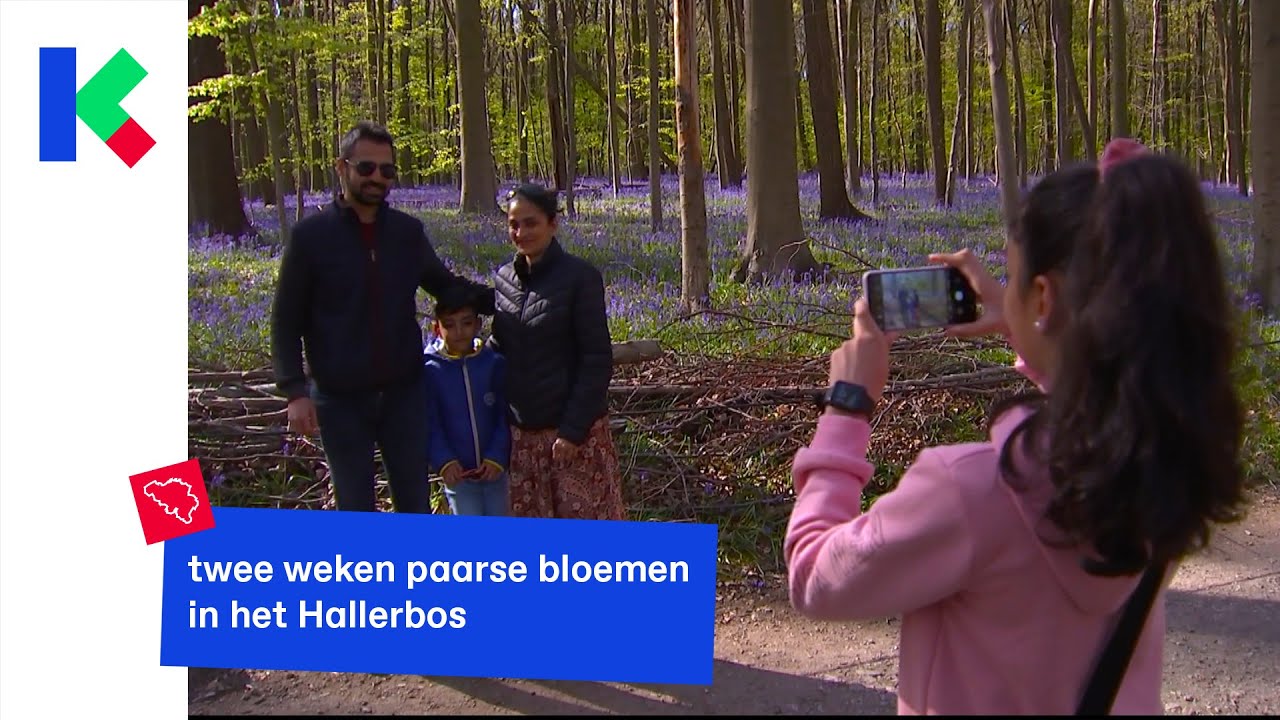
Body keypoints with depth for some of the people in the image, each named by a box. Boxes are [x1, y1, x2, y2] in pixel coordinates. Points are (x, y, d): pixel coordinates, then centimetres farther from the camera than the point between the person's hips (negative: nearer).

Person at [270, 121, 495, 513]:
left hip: (404, 393, 3)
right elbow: (286, 321, -5)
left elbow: (444, 283, 17)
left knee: (415, 501, 11)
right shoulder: (310, 235, -7)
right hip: (340, 400, -2)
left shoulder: (408, 231, 2)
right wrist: (295, 392, -15)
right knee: (356, 507, 9)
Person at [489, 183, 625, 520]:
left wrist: (574, 429, -16)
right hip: (523, 430, 6)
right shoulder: (504, 277, 7)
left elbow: (597, 359, -12)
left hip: (575, 429, -6)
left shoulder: (580, 277, -10)